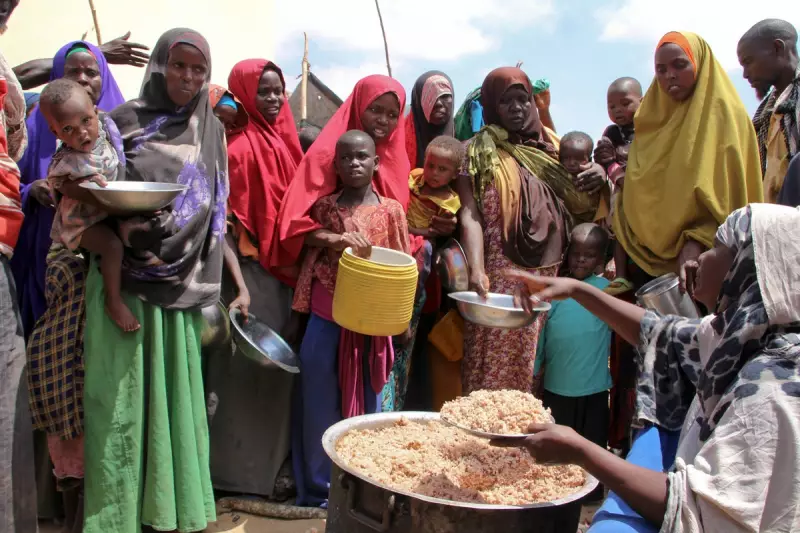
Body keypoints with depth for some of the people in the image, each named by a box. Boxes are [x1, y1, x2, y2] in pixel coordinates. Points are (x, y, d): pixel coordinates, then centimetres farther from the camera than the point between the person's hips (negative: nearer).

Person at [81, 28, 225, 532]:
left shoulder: (213, 130, 11)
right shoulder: (125, 121, 1)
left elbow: (218, 212, 11)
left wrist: (224, 283, 5)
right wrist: (122, 227, -21)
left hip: (186, 282, 3)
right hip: (127, 279, -2)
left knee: (178, 392, 7)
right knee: (122, 396, 0)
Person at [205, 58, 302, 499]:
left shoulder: (286, 141, 11)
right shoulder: (238, 146, -9)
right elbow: (226, 224, -14)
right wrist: (239, 286, -20)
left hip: (285, 269, 7)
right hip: (250, 269, -7)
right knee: (245, 366, 0)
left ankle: (273, 463, 29)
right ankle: (238, 470, 15)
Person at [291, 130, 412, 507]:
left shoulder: (391, 210, 0)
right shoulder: (324, 206, 2)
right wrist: (338, 238, -16)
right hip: (325, 321, 0)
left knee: (366, 404, 11)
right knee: (320, 405, 9)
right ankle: (317, 488, 24)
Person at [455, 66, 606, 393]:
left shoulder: (549, 149, 15)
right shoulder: (479, 151, 3)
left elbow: (578, 209, 18)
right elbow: (470, 215, -9)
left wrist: (597, 180, -3)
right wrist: (476, 271, -24)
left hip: (547, 280, 4)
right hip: (499, 280, -4)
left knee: (533, 372, 6)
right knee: (491, 371, -6)